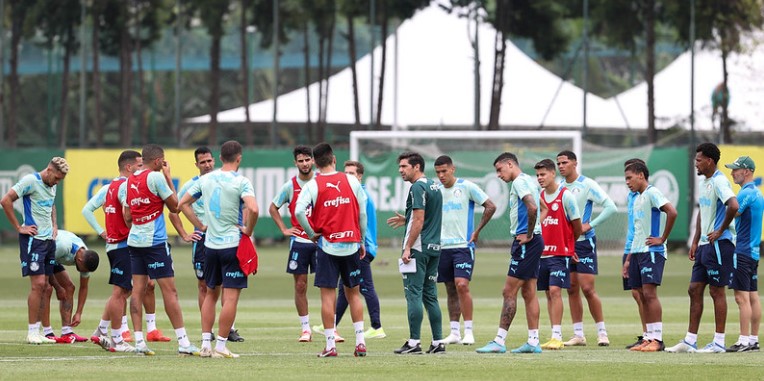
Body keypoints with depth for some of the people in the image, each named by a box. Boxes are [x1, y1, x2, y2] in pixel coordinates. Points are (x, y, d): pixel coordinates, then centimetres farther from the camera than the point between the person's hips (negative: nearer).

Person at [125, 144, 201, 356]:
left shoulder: (130, 180, 10)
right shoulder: (156, 177, -11)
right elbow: (174, 206, -3)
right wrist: (168, 178, 4)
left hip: (134, 241, 7)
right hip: (154, 241, -7)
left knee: (138, 289, 5)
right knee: (170, 291, -4)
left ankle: (139, 341, 1)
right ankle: (183, 342, -5)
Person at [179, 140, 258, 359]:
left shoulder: (205, 179, 6)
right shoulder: (241, 182, -12)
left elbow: (181, 203, 11)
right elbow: (253, 209, -27)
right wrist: (248, 231, -11)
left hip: (210, 244, 6)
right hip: (233, 244, -6)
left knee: (211, 294, 17)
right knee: (230, 298, -2)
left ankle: (205, 344, 15)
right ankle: (220, 346, -5)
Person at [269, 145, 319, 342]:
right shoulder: (290, 186, 1)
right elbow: (273, 208, 14)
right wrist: (284, 229, 5)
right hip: (299, 241, 1)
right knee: (300, 285, 2)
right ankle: (305, 329, 9)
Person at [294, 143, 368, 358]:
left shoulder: (312, 186, -5)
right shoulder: (351, 181, 1)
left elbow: (299, 211, -18)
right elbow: (362, 213, 4)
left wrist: (311, 234, -3)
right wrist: (362, 241, 14)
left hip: (327, 245, -2)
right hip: (351, 244, 2)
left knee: (328, 295, 1)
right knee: (353, 292, 12)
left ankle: (330, 345, -2)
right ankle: (360, 341, 8)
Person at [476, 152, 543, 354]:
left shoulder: (519, 182, -13)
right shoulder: (530, 181, 17)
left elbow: (532, 207, -28)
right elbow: (539, 207, 28)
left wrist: (528, 235, -18)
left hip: (526, 243, -10)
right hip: (534, 241, 10)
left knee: (509, 292, -8)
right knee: (529, 293, 10)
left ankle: (499, 341, -9)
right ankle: (533, 341, 10)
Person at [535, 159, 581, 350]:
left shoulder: (566, 196, -8)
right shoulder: (539, 197, 10)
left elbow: (577, 226, -1)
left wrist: (570, 246, 11)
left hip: (560, 253, -6)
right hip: (543, 253, 6)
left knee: (555, 290, -14)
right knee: (548, 293, 6)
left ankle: (557, 337, -15)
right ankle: (555, 337, 9)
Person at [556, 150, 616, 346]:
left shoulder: (587, 185, -8)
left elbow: (610, 207, -12)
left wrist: (590, 225, -15)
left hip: (584, 242, -6)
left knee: (587, 288, -10)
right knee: (572, 289, 5)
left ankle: (602, 332, -2)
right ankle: (578, 334, 9)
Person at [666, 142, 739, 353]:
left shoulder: (719, 182, -15)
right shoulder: (704, 183, 16)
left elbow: (733, 206, -30)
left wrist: (721, 231, -19)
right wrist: (695, 242, 20)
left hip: (719, 244, -10)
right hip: (704, 245, 10)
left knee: (717, 291, -5)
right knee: (694, 290, 9)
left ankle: (719, 342, 0)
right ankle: (690, 341, 12)